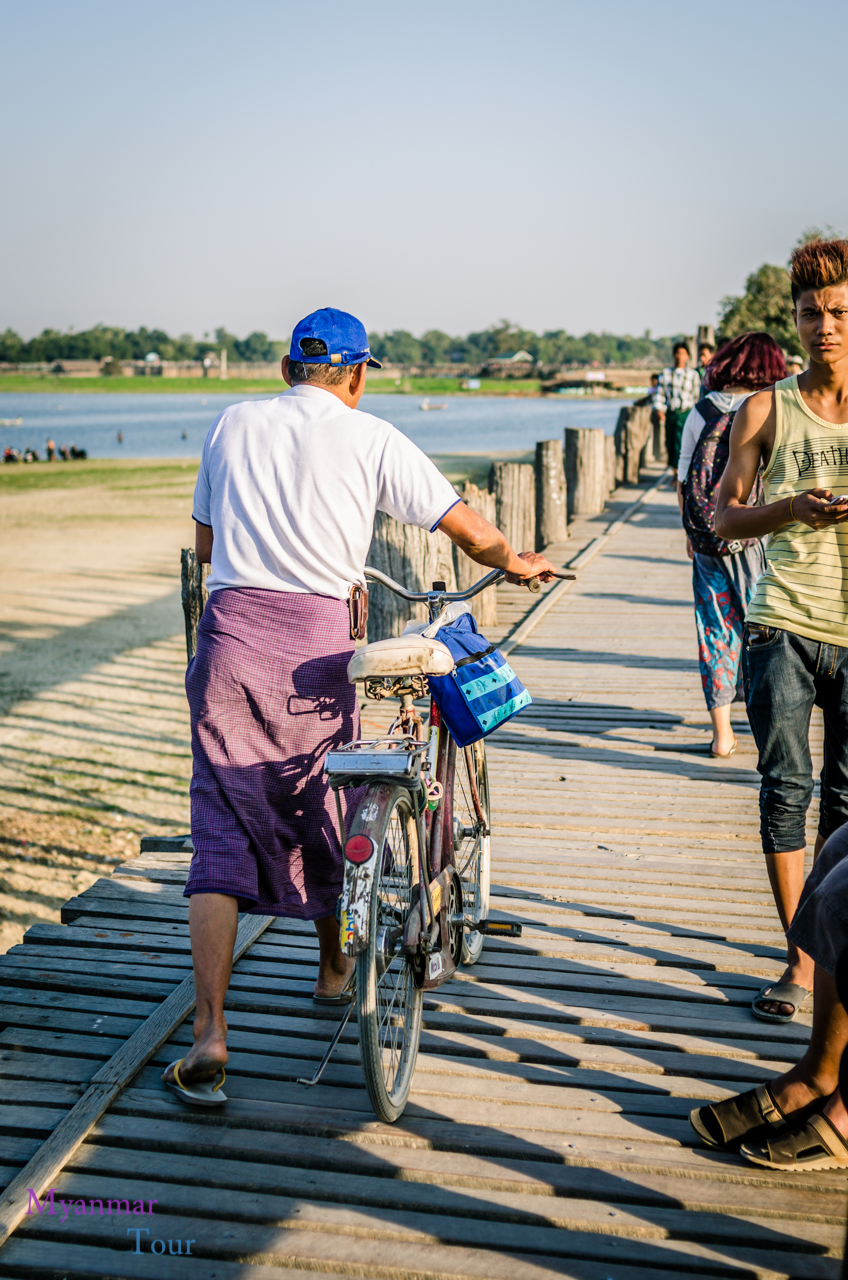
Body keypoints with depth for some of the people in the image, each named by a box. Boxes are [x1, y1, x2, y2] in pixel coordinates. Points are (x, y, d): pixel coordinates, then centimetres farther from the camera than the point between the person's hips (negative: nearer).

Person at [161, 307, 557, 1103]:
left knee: (221, 833, 4)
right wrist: (517, 563, 28)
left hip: (229, 628, 2)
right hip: (314, 639, -1)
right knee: (322, 809, 19)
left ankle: (209, 1032, -2)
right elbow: (464, 526, 8)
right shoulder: (369, 437, 4)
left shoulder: (232, 425, 12)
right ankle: (333, 968, 40)